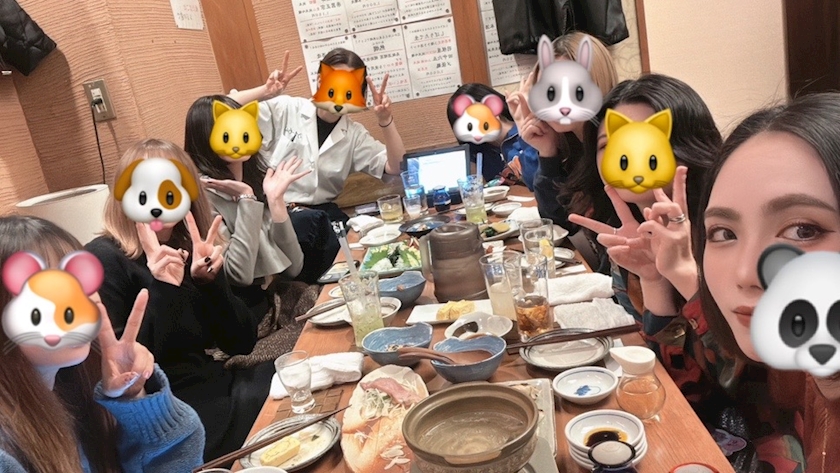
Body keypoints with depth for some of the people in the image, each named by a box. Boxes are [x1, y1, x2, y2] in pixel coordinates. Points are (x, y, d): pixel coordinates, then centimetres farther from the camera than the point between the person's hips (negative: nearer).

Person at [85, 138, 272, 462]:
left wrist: (211, 279, -13)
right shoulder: (102, 260, -11)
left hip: (213, 386, 7)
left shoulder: (189, 251, 6)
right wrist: (162, 289, -26)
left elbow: (241, 344, 1)